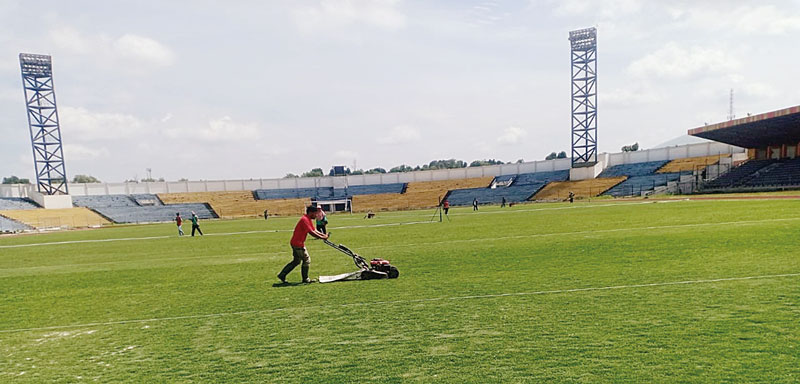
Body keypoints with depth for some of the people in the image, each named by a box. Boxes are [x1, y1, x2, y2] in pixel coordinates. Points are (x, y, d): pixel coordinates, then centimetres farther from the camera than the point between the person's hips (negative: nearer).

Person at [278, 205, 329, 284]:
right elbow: (311, 232, -24)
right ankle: (305, 279, 11)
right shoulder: (304, 219, -20)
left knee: (296, 261, 15)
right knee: (307, 260, 0)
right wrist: (322, 237, -21)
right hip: (298, 244, -10)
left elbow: (314, 230, 13)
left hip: (295, 243, 10)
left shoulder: (308, 220, 12)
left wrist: (324, 235, -1)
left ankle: (282, 275, 19)